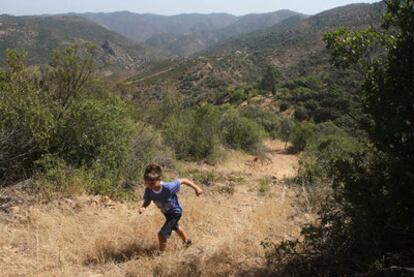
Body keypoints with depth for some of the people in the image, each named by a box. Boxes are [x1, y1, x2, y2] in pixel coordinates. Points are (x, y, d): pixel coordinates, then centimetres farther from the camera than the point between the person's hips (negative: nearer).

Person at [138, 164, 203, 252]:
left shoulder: (168, 188, -41)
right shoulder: (148, 190, -27)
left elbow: (183, 181, -29)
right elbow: (147, 201, -9)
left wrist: (196, 188, -23)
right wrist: (143, 207, -32)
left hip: (175, 212, -7)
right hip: (166, 213, 7)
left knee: (162, 234, -14)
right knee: (175, 227, 33)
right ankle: (187, 241, 61)